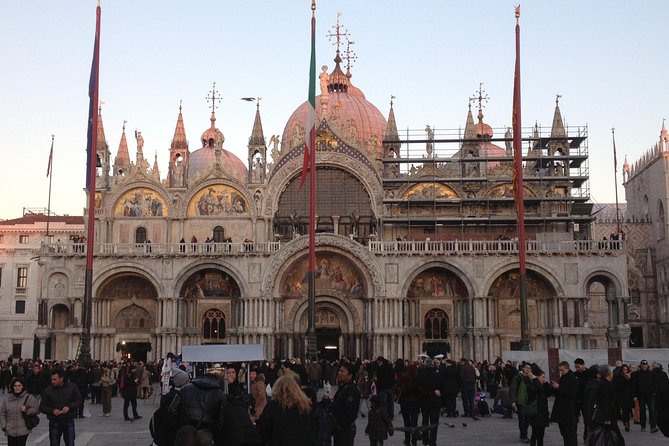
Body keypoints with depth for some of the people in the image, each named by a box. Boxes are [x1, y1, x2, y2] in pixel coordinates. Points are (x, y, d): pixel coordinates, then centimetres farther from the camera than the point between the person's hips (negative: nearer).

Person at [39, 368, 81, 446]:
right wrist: (52, 410, -18)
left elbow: (79, 400, 1)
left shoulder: (72, 387, -3)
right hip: (54, 423, 0)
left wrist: (69, 407, -16)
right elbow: (42, 407, 0)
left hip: (69, 421, 0)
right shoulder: (48, 390, -3)